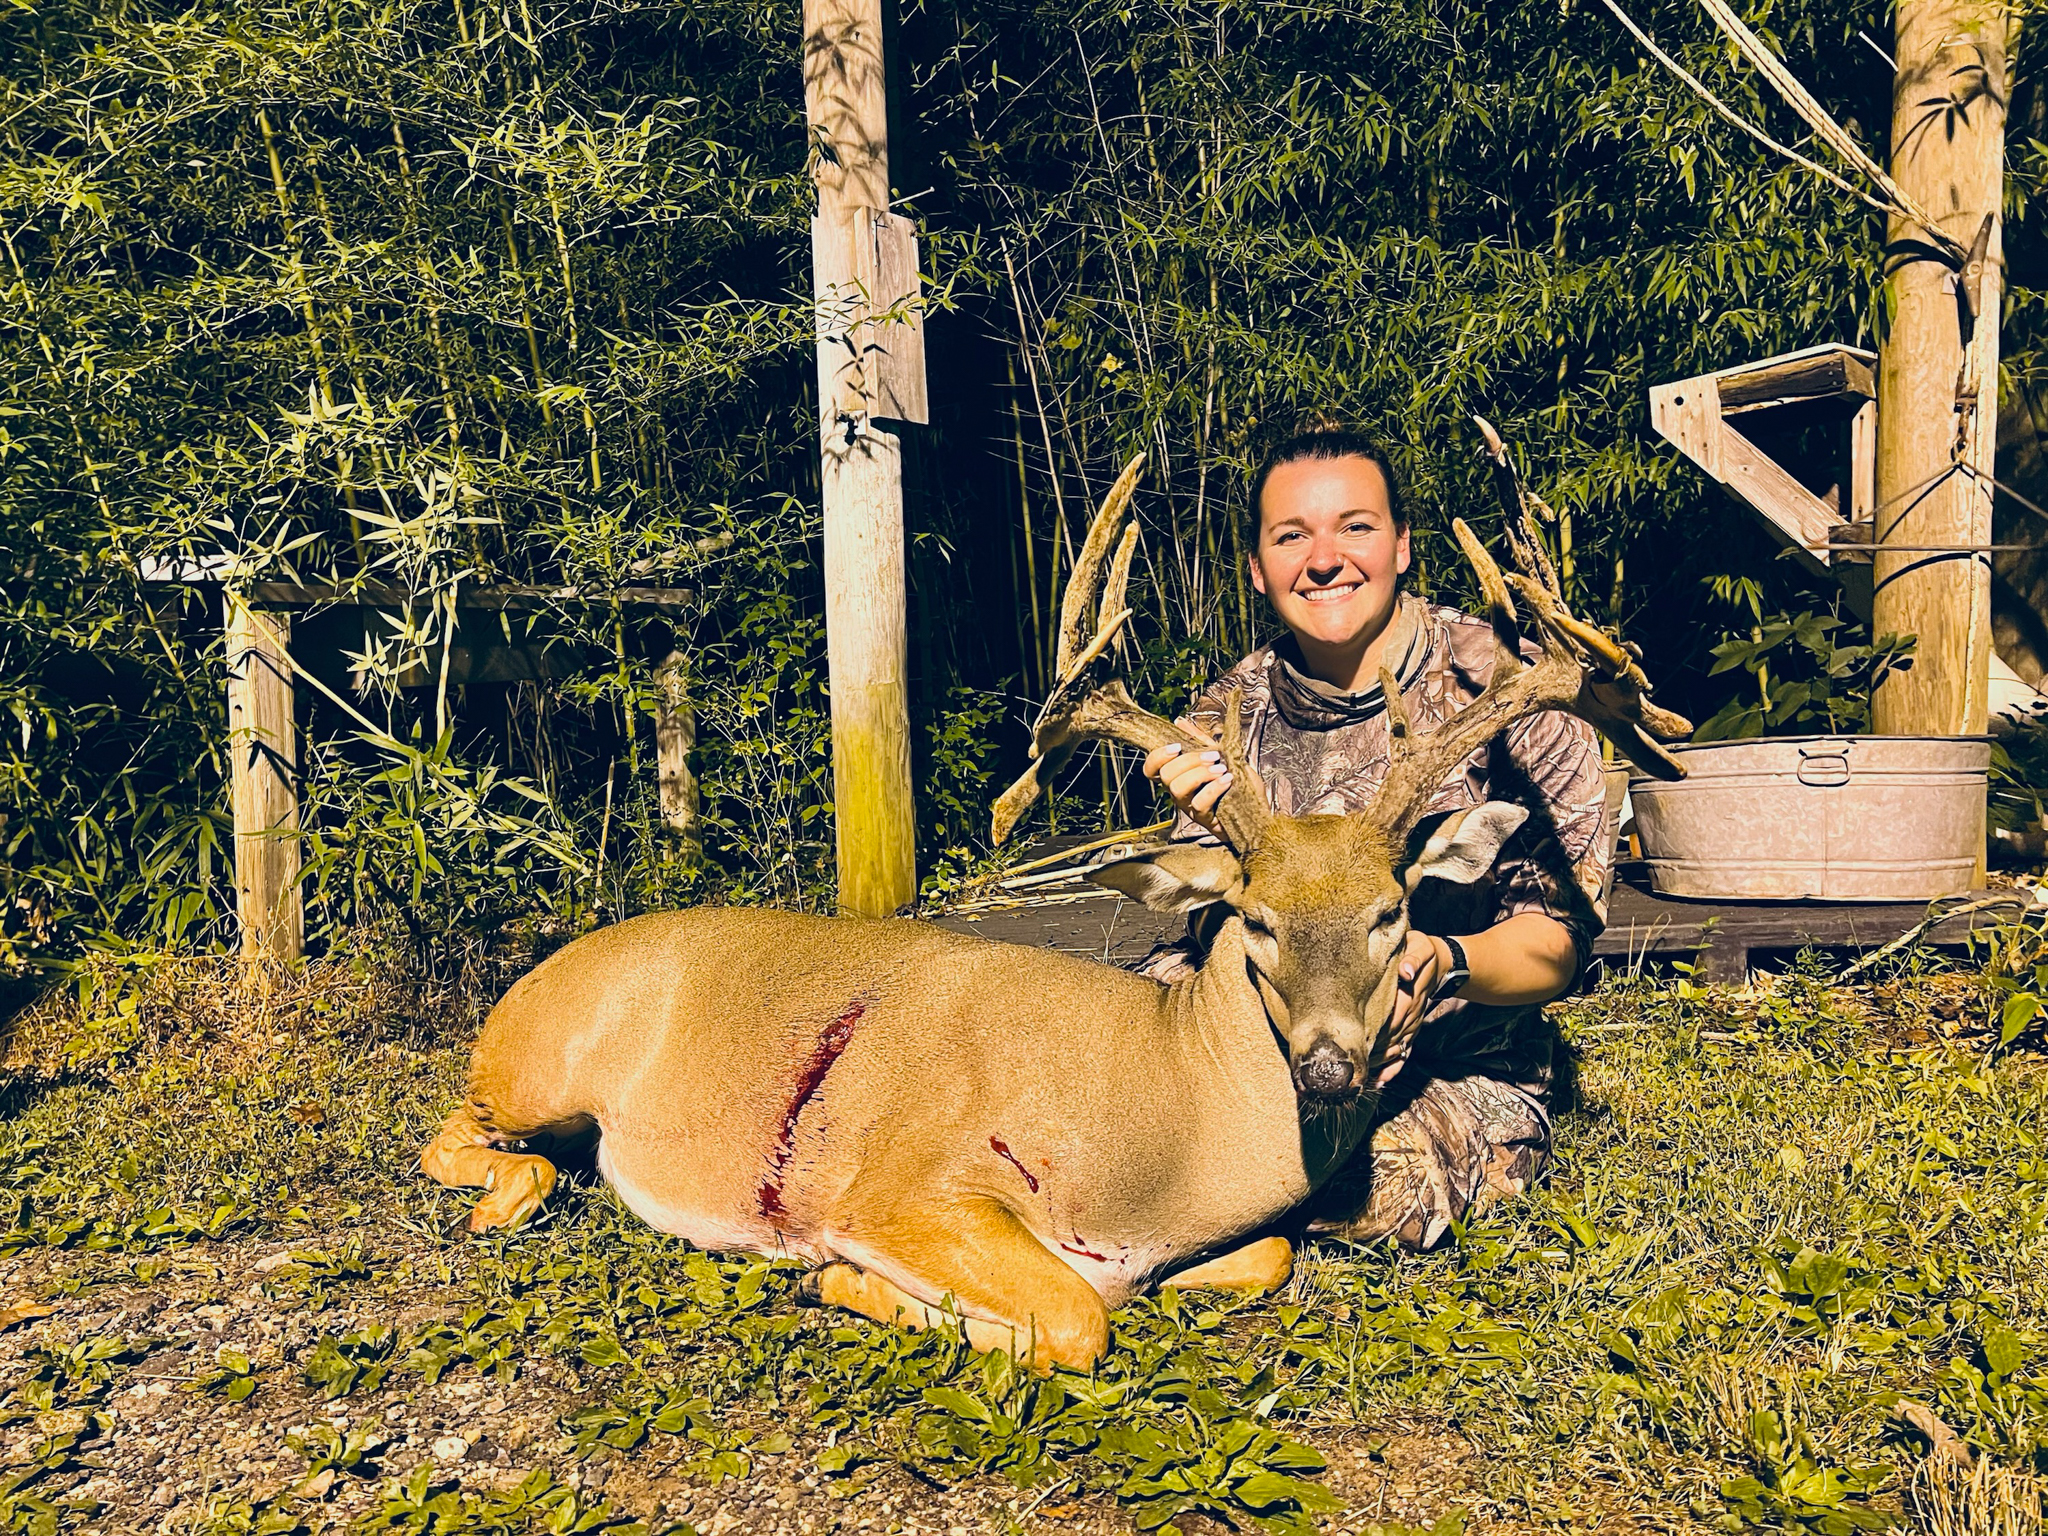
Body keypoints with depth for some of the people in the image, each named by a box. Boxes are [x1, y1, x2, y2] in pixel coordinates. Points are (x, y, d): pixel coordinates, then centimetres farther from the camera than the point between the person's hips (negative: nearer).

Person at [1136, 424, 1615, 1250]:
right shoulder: (1228, 716, 0)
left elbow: (1559, 938, -11)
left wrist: (1442, 964, -33)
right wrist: (1223, 838, -24)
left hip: (1458, 1063, -2)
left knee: (1375, 1188, -32)